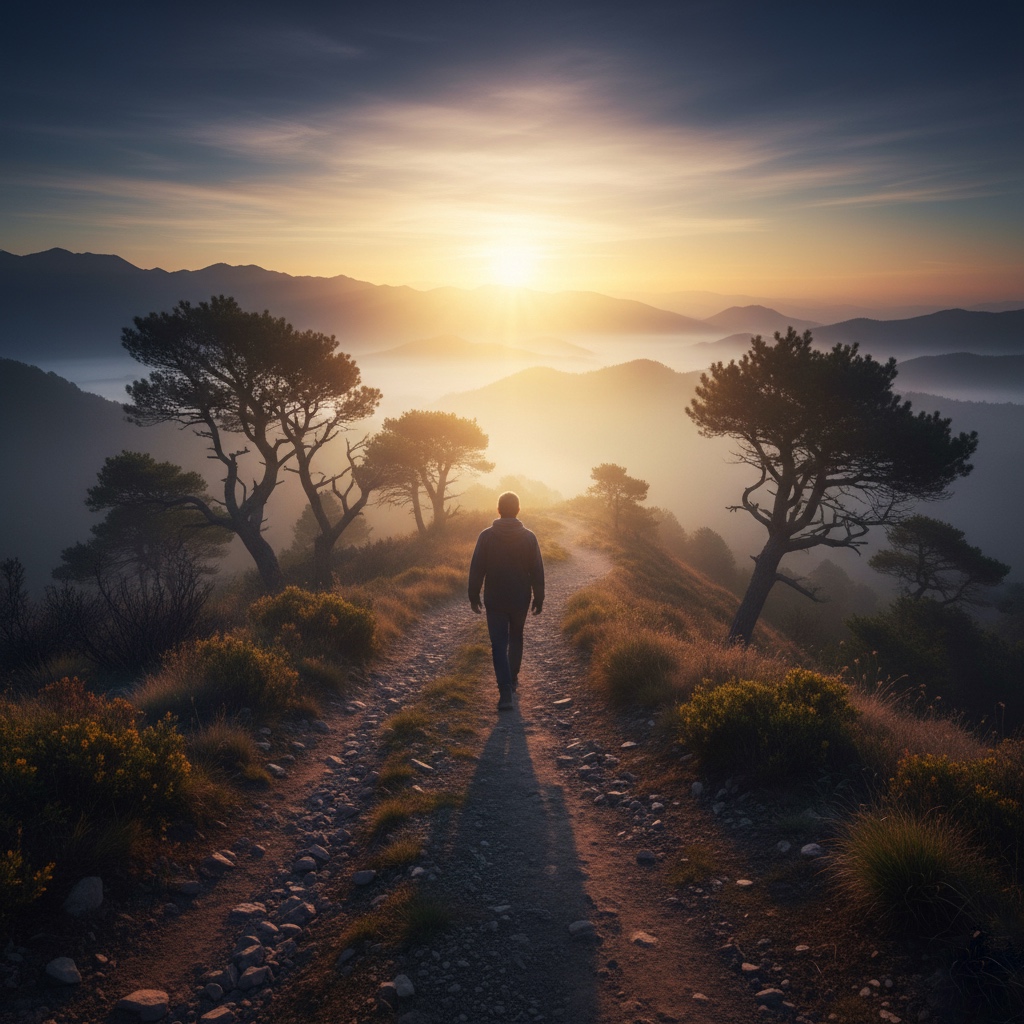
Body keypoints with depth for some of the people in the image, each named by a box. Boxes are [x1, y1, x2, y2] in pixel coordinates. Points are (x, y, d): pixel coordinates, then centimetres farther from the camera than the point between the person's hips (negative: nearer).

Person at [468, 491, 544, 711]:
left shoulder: (486, 536, -7)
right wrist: (539, 598, 7)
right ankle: (512, 679, 35)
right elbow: (537, 571, -2)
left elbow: (476, 569, -5)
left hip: (494, 601, -1)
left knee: (499, 645, -1)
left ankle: (505, 693, -12)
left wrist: (474, 596, 5)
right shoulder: (528, 537, -6)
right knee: (516, 638, 22)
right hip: (520, 600, 2)